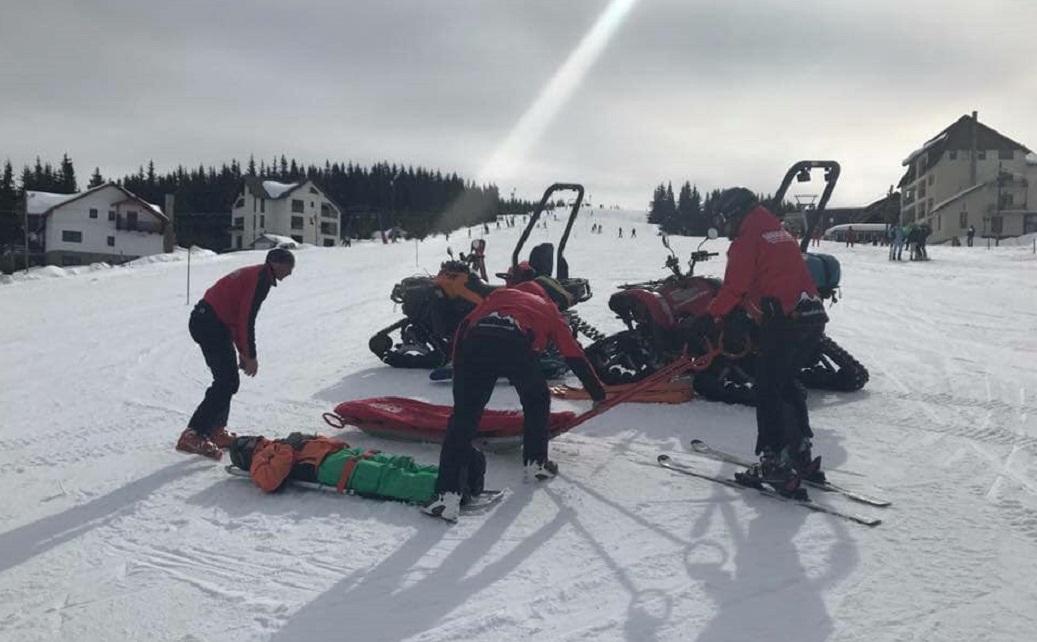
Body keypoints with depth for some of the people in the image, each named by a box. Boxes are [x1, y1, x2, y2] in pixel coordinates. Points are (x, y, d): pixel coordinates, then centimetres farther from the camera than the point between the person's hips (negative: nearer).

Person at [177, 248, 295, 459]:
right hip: (211, 324, -10)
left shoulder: (253, 274, 22)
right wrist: (250, 355, -11)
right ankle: (192, 436, -12)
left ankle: (216, 430, 21)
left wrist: (243, 352, 22)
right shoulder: (262, 277, -9)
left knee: (227, 380, 15)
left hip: (204, 320, 10)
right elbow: (247, 318, -16)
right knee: (227, 382, -11)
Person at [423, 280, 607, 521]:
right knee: (537, 401, 27)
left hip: (476, 339, 2)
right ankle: (535, 463, 35)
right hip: (515, 344, -1)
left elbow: (464, 328, 27)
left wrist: (458, 371, 30)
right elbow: (574, 354, 35)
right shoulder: (547, 307, 36)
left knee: (463, 416, 3)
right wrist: (597, 391, 44)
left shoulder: (499, 294, 40)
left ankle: (448, 494, -4)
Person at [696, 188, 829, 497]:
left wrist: (711, 316, -1)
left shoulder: (747, 238, -2)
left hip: (784, 321, -9)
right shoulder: (780, 233, 24)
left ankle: (776, 463, -5)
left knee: (768, 389, -3)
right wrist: (738, 308, 29)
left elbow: (734, 286, -11)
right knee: (787, 383, 20)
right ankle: (801, 454, 24)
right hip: (813, 318, 9)